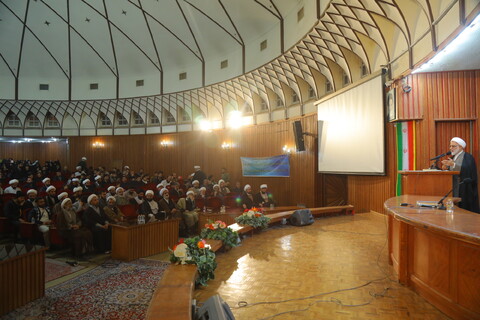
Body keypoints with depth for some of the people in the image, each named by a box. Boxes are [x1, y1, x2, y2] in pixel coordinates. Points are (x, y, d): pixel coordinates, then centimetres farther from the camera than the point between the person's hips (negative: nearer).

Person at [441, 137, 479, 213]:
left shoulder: (468, 157, -6)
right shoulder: (454, 157, 17)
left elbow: (467, 169, -23)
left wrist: (453, 164, -33)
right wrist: (446, 167, -4)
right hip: (455, 188, 7)